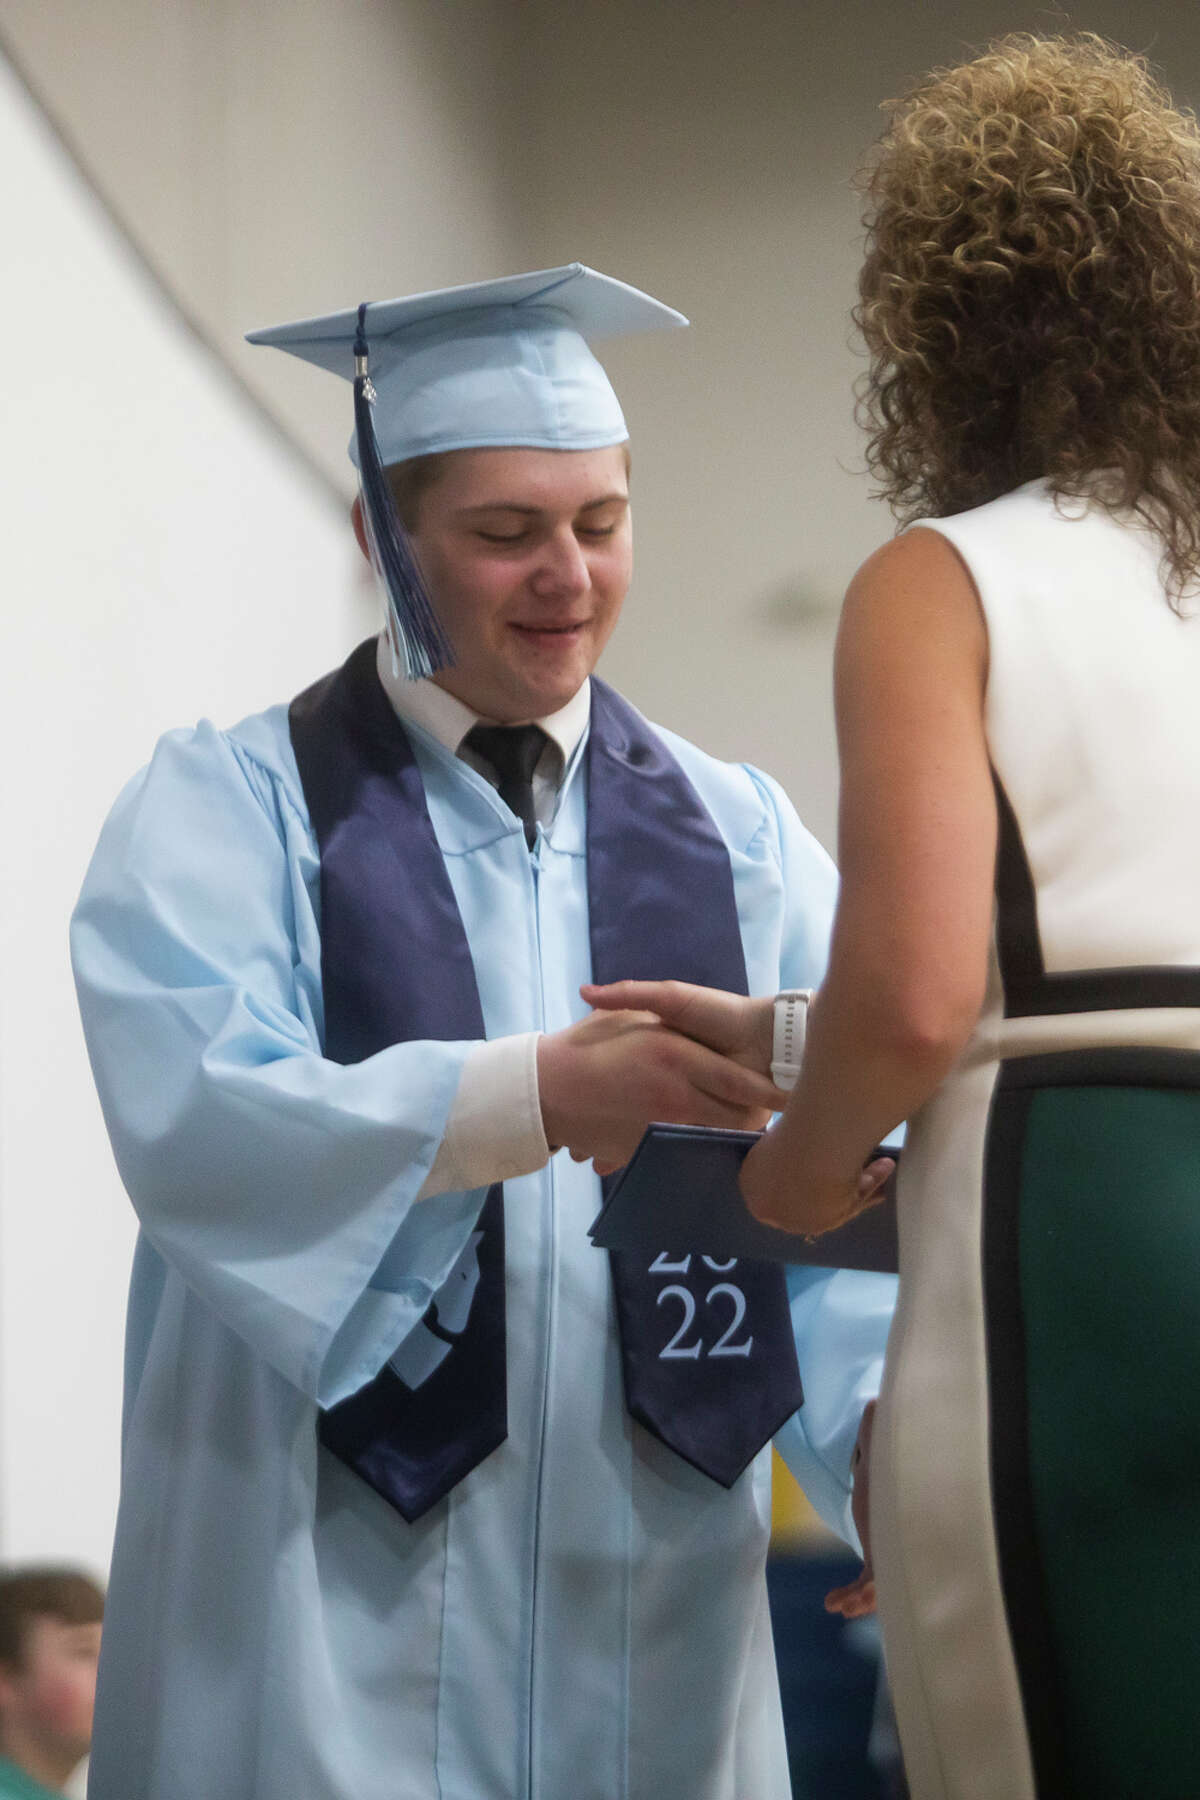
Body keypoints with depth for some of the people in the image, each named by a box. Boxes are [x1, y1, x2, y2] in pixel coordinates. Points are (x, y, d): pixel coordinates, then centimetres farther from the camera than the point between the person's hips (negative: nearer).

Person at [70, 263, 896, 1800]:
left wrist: (890, 1409, -23)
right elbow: (194, 1120, -18)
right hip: (325, 1605, -3)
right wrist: (544, 1097, -30)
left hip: (652, 1607, 3)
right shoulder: (229, 809, 1)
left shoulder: (739, 836, 9)